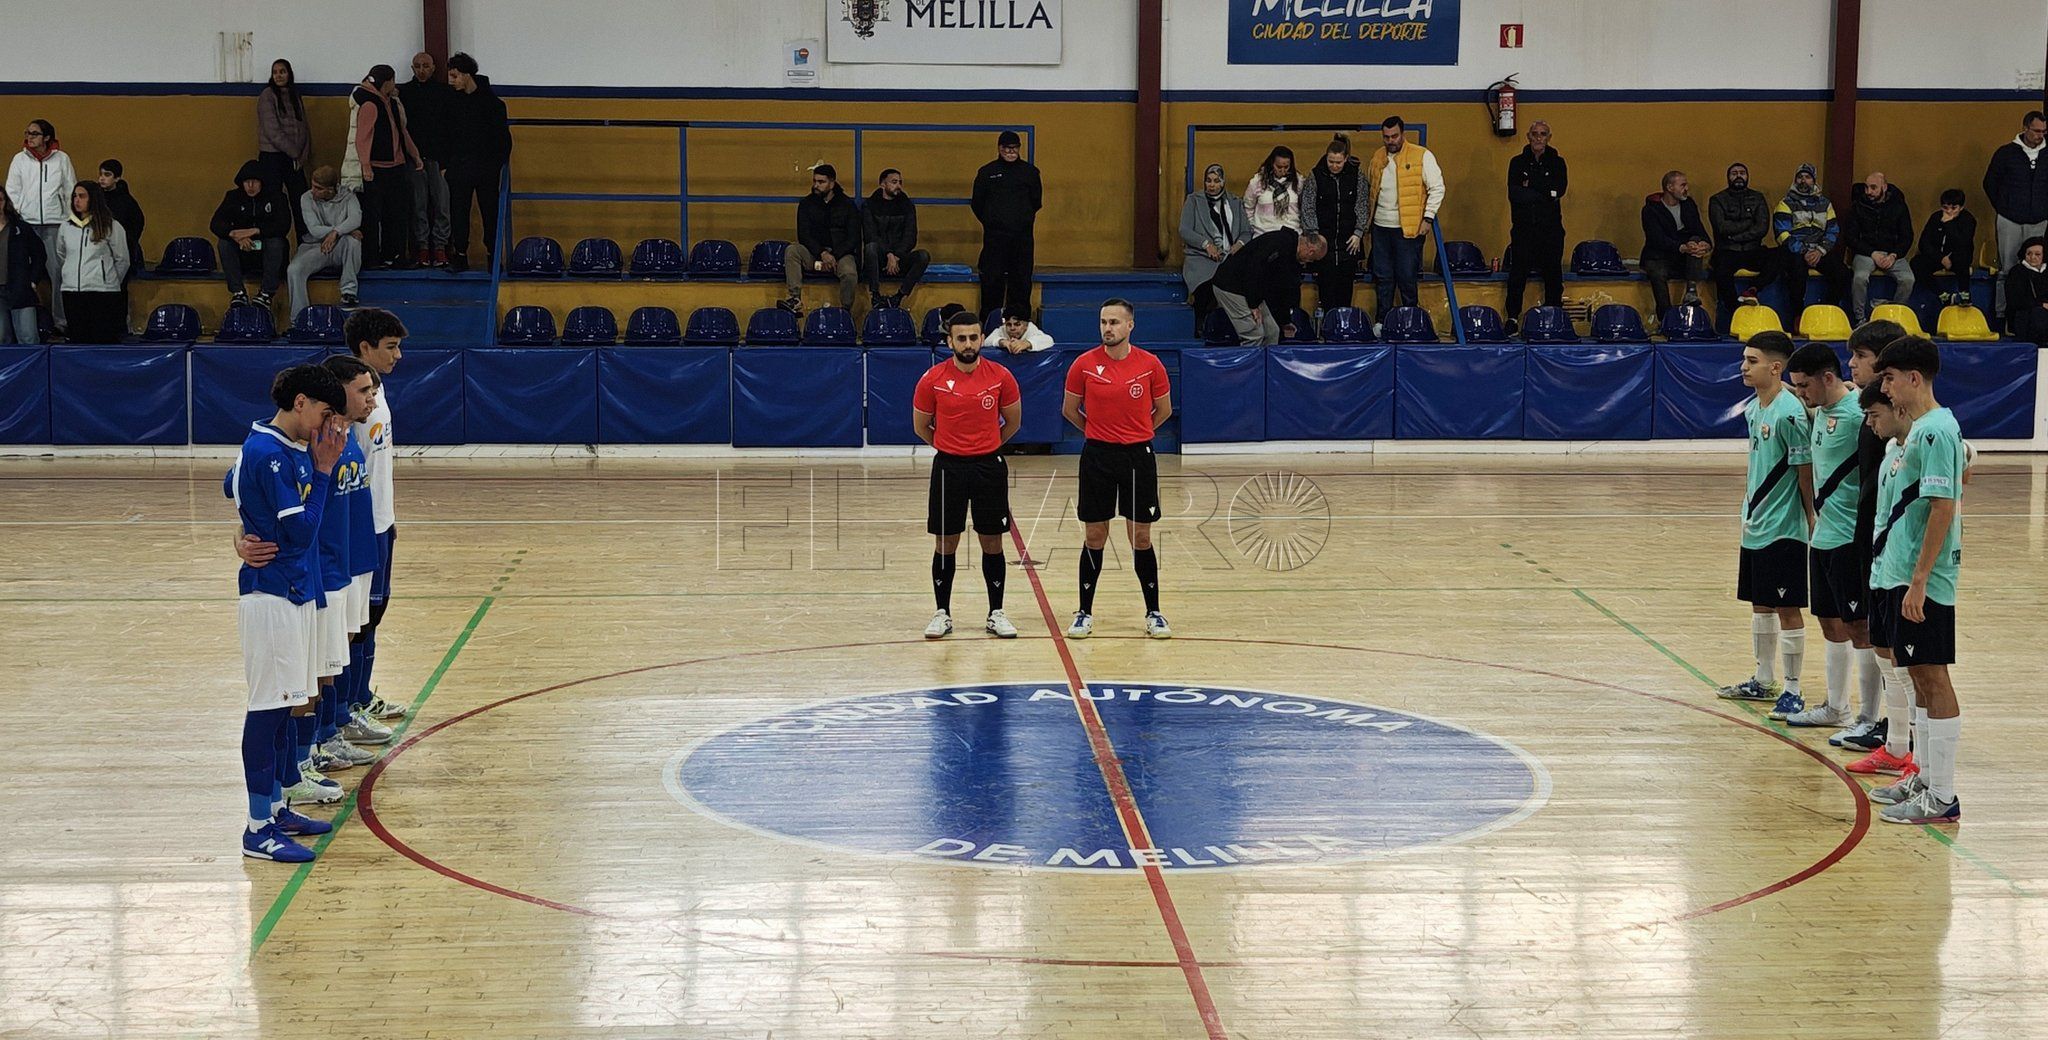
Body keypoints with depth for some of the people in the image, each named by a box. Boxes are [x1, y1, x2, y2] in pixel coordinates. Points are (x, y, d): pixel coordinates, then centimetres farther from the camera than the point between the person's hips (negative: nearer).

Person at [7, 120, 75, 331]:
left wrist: (71, 219, 5)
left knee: (58, 273, -7)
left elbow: (70, 191, 9)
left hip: (55, 222, -1)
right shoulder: (20, 159, 9)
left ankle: (61, 321, -3)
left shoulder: (61, 159, 6)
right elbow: (12, 192, 10)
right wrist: (14, 217, 2)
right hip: (27, 223, 1)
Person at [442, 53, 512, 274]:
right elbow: (445, 135, 10)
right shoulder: (453, 100, 5)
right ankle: (460, 255, 10)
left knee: (490, 213, 2)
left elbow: (503, 136, -4)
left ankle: (492, 255, 9)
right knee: (458, 213, 3)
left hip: (486, 167, -3)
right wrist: (445, 163, 3)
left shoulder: (490, 100, -6)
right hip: (459, 168, 3)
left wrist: (500, 163, -8)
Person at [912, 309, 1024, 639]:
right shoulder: (932, 379, -6)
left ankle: (995, 613, 15)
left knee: (992, 542, 5)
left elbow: (1013, 421, 11)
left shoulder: (1001, 377, -4)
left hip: (989, 467, 1)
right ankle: (942, 614, 13)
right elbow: (921, 426, 8)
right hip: (948, 467, 0)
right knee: (945, 543, 4)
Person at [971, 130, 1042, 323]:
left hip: (1022, 235, 1)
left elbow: (1037, 202, 15)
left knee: (1021, 280, 1)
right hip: (994, 235, -1)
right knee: (991, 279, -3)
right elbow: (976, 203, 10)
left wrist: (1023, 219, 13)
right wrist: (990, 222, 11)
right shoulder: (987, 172, 5)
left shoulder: (1029, 172, 8)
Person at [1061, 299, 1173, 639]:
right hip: (1097, 457, 0)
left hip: (1138, 457, 0)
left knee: (1142, 539, 4)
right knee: (1094, 538, 5)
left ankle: (1153, 613, 14)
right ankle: (1085, 614, 13)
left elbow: (1163, 410, 10)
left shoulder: (1150, 365, -4)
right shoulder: (1084, 365, -5)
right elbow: (1069, 410, 9)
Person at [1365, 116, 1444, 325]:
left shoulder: (1422, 156, -5)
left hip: (1408, 228, -5)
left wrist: (1428, 217, -10)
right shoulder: (1377, 158, 11)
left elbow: (1437, 188, -5)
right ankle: (1381, 321, 15)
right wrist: (1368, 208, 13)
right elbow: (1367, 188, 25)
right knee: (1382, 277, 8)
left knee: (1407, 277, -1)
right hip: (1381, 227, 5)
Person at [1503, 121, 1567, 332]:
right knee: (1518, 272, -4)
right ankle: (1513, 318, -1)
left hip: (1550, 227, 1)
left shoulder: (1557, 163, 10)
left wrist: (1530, 187, -8)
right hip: (1523, 227, -1)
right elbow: (1514, 194, -6)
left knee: (1553, 273, 1)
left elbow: (1559, 190, -7)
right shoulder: (1518, 163, 8)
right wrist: (1546, 193, -8)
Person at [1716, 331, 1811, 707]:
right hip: (1755, 525, 9)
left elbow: (1806, 470, -15)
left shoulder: (1789, 413, -19)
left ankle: (1792, 690, 7)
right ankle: (1764, 681, 30)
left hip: (1783, 528, -9)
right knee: (1759, 603, 17)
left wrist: (1811, 519, -12)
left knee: (1787, 608, -1)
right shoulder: (1753, 408, 8)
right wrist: (1750, 509, 15)